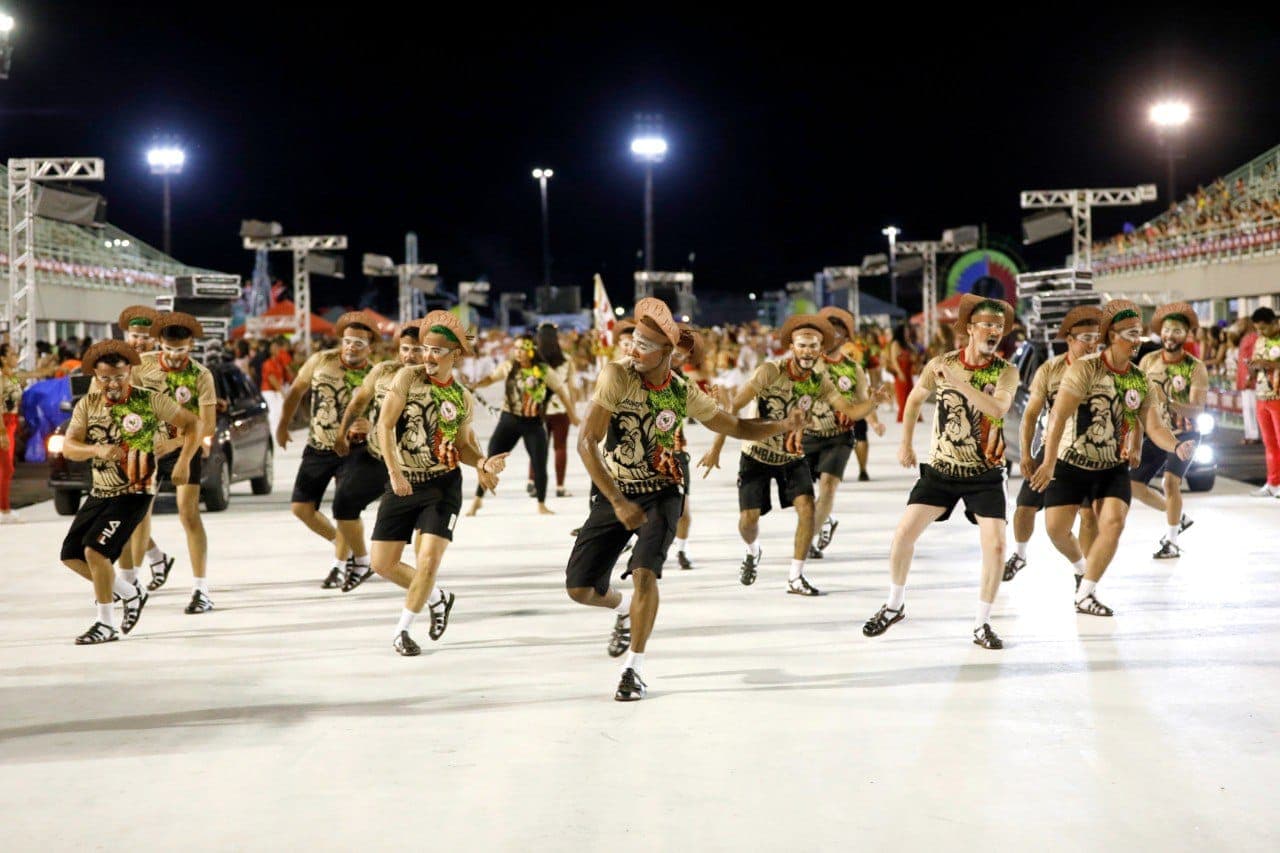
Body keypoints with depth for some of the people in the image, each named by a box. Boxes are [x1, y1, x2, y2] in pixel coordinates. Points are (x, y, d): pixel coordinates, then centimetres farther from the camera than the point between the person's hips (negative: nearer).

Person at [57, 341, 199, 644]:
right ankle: (131, 593, 23)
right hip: (100, 492, 6)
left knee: (95, 550, -19)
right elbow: (68, 447, -7)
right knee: (71, 555, 7)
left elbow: (192, 424, -1)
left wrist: (183, 462, -14)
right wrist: (97, 450, -26)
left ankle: (106, 624, -4)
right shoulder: (88, 404, 0)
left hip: (134, 493, -6)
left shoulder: (149, 401, -9)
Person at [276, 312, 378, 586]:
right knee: (301, 508, 3)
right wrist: (283, 425, 15)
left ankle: (340, 565, 7)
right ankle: (342, 544, 27)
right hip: (317, 448, 3)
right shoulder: (321, 361, -6)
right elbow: (297, 390, 8)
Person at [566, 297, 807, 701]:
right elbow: (586, 443, -21)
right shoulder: (616, 376, -19)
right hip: (613, 494, 0)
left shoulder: (683, 393, -11)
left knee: (644, 573, -23)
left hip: (661, 494, 0)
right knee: (580, 588, -1)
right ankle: (624, 608, 35)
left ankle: (634, 669, -8)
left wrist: (783, 425, -12)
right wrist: (617, 502, -25)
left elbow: (736, 426, 4)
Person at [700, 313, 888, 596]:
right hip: (757, 456, -3)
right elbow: (734, 406, -19)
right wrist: (716, 447, -21)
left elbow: (850, 411, -14)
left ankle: (795, 578, -4)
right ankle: (753, 552, 30)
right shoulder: (770, 371, -21)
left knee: (807, 507, -16)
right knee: (749, 518, -8)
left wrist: (874, 401, -35)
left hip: (792, 457, 3)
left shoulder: (819, 382, -9)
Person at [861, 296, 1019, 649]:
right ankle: (894, 606, 18)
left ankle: (981, 624, 4)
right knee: (904, 532, -4)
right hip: (940, 469, 1)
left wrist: (960, 382, -34)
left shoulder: (1006, 371, -9)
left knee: (995, 545, -12)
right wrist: (905, 443, 16)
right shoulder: (941, 364, -5)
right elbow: (915, 399, 14)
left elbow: (998, 408, -30)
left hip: (985, 474, -1)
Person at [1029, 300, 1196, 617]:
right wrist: (1049, 462, -34)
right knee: (1056, 528, -2)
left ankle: (1085, 595, -3)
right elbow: (1059, 416, -26)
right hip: (1071, 463, -3)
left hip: (1113, 468, 3)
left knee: (1113, 522, -15)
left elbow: (1154, 426, -1)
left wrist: (1177, 447, -23)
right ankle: (1081, 566, 33)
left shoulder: (1139, 380, -2)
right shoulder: (1086, 369, -18)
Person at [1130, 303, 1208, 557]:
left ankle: (1172, 542, -15)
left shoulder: (1195, 367, -13)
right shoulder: (1149, 361, -1)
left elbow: (1197, 410, -22)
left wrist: (1171, 403, -40)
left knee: (1170, 481, -25)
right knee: (1134, 485, 0)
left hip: (1184, 434, -5)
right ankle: (1178, 516, 24)